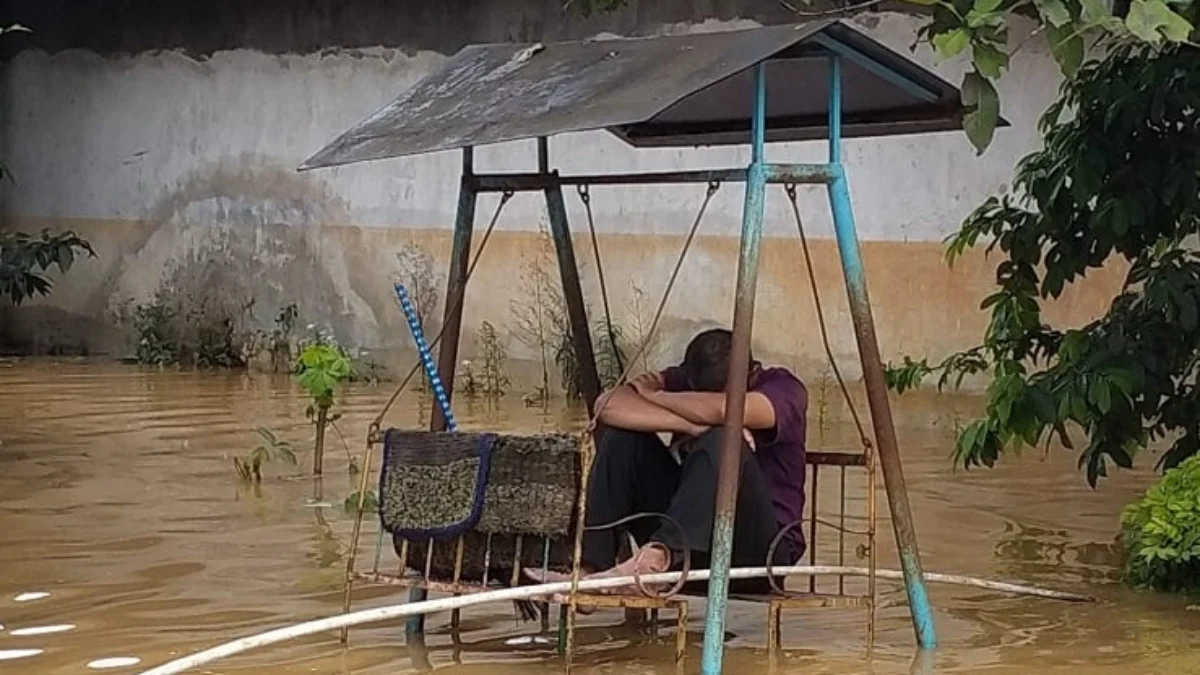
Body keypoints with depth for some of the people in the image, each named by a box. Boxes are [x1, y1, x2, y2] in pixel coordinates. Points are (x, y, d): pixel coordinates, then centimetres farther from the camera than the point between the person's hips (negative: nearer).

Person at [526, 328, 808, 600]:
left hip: (761, 549, -4)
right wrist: (692, 426, -27)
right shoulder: (685, 381, 2)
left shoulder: (784, 389, -8)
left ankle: (656, 556, -45)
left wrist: (654, 396, -15)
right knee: (620, 434, -13)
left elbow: (724, 409, -32)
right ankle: (592, 568, -23)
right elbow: (609, 404, -16)